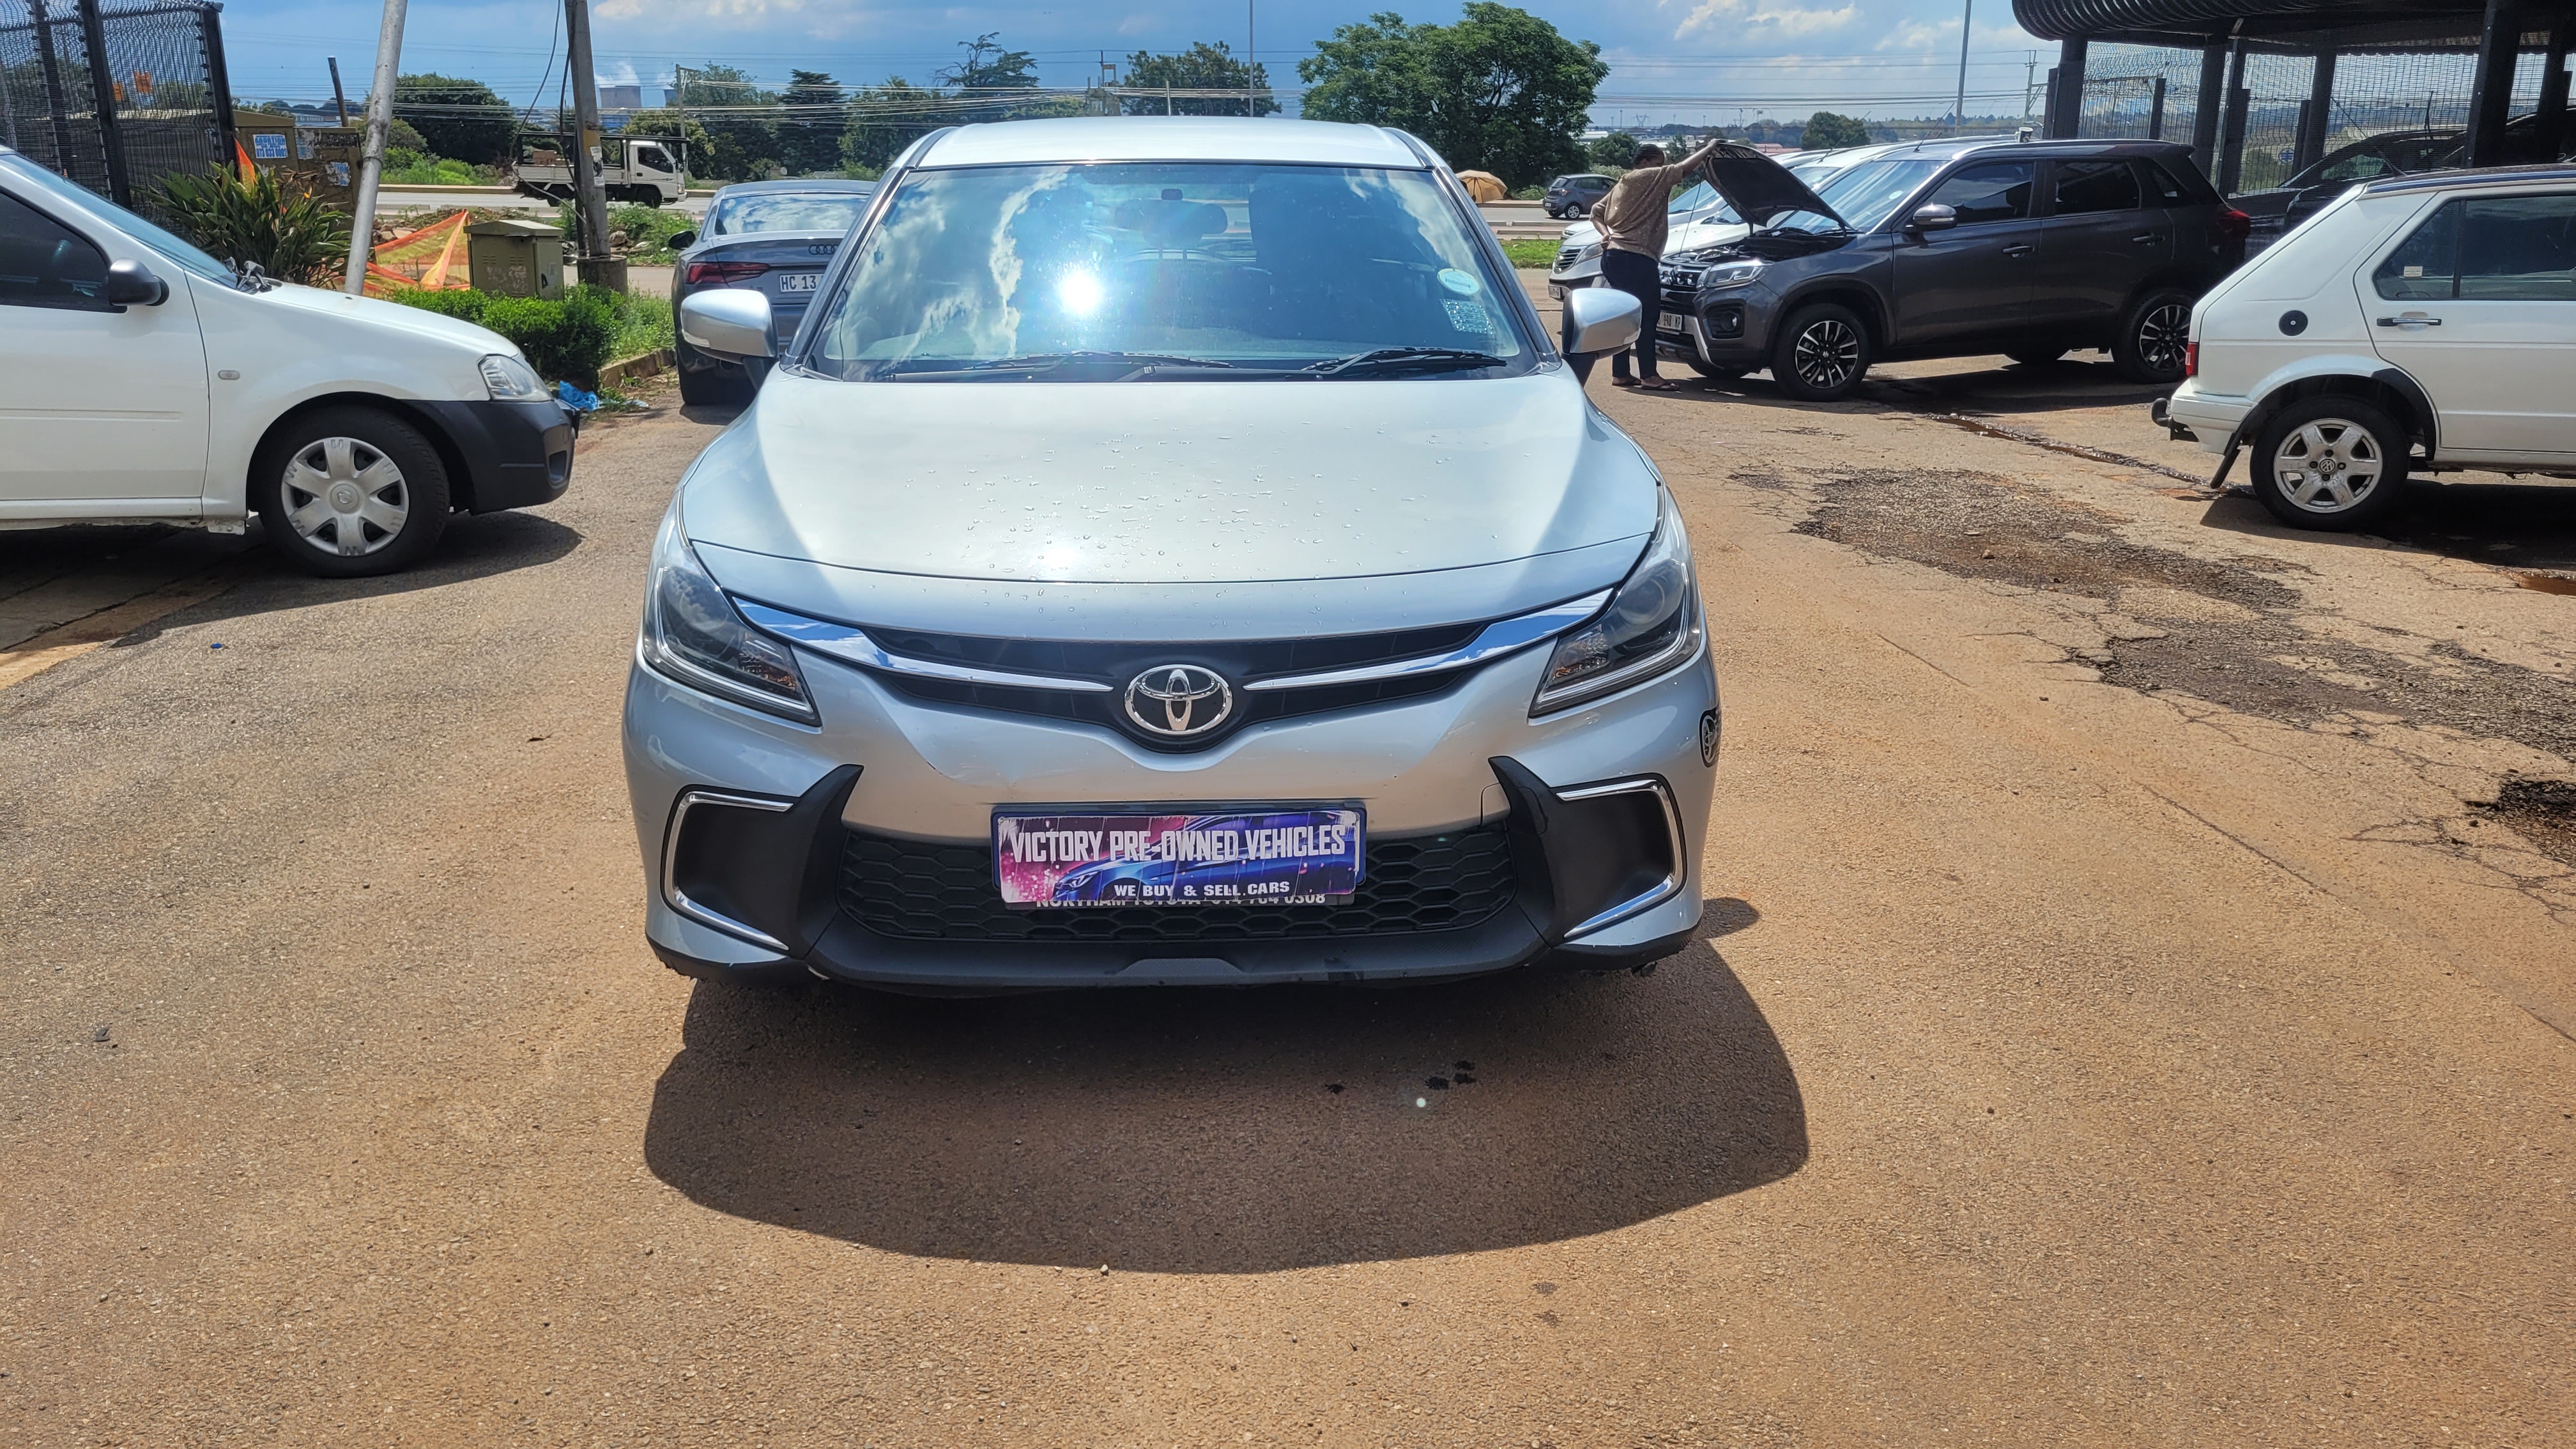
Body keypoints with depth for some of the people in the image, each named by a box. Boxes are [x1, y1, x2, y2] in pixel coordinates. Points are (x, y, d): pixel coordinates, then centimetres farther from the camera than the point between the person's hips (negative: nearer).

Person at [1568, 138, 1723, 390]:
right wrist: (1710, 148, 3)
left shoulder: (1623, 184, 23)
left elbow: (1596, 213, 25)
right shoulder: (1651, 178, -3)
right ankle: (1648, 376, -8)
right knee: (1646, 317, -8)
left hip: (1613, 256, 10)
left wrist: (1606, 234, 9)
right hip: (1636, 259, -10)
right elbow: (1684, 170, -8)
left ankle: (1620, 373, 14)